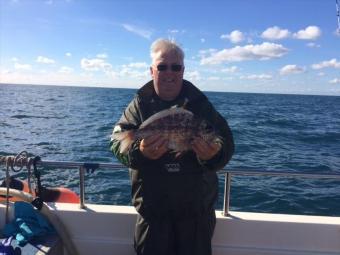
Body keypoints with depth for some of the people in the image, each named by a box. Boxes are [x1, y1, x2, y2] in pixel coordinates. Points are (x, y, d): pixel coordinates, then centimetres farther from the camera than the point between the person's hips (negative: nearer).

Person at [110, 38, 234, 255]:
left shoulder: (201, 104, -3)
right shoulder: (139, 104, -2)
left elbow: (226, 143, -9)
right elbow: (118, 141, -13)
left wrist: (213, 155, -33)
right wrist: (140, 151, -35)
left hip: (197, 207, 1)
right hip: (152, 206, 0)